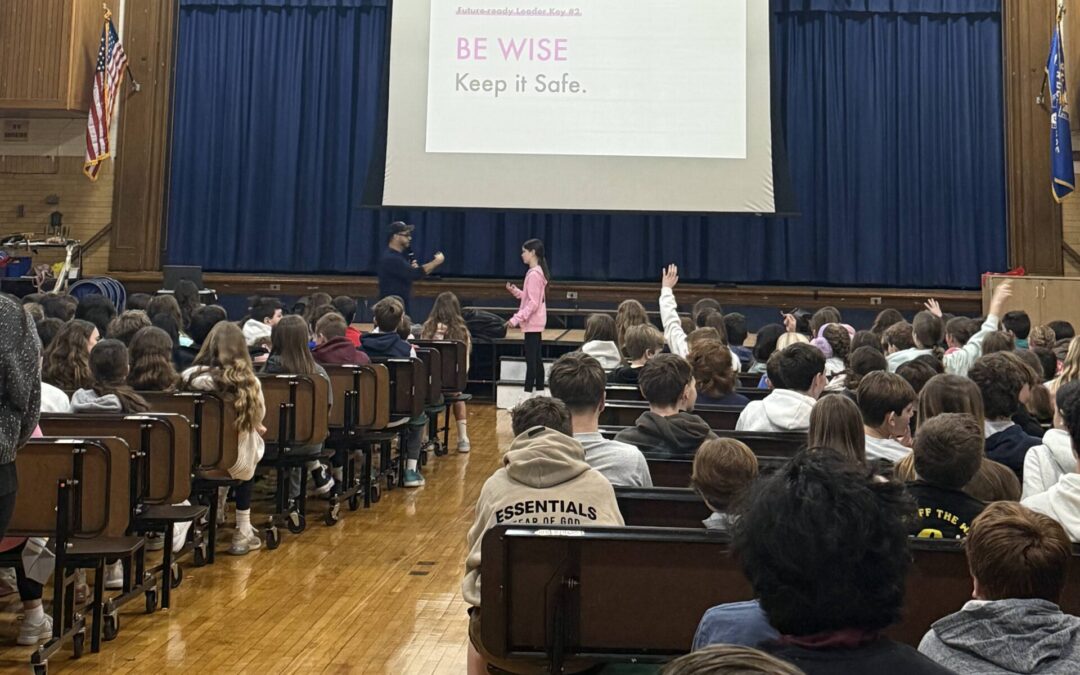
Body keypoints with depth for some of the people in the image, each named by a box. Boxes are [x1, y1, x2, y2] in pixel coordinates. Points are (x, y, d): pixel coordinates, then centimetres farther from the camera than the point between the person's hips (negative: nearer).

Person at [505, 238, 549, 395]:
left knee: (530, 359, -8)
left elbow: (533, 303, -21)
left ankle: (528, 393, -6)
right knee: (536, 358, 13)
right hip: (535, 323, 10)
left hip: (532, 323, -10)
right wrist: (515, 291, 7)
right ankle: (539, 390, 19)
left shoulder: (534, 274, -17)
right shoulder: (537, 272, 14)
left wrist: (517, 318, -24)